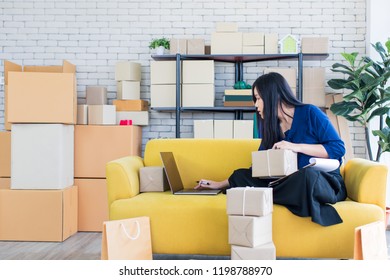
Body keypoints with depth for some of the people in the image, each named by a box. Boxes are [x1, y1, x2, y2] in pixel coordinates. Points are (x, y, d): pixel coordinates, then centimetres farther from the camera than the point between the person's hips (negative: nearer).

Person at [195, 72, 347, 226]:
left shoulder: (310, 113, -5)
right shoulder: (272, 127, 10)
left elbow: (338, 148, -12)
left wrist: (297, 147, -19)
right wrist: (221, 184, 11)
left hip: (327, 183, -4)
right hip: (294, 183, 4)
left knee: (307, 174, -39)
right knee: (241, 175, -9)